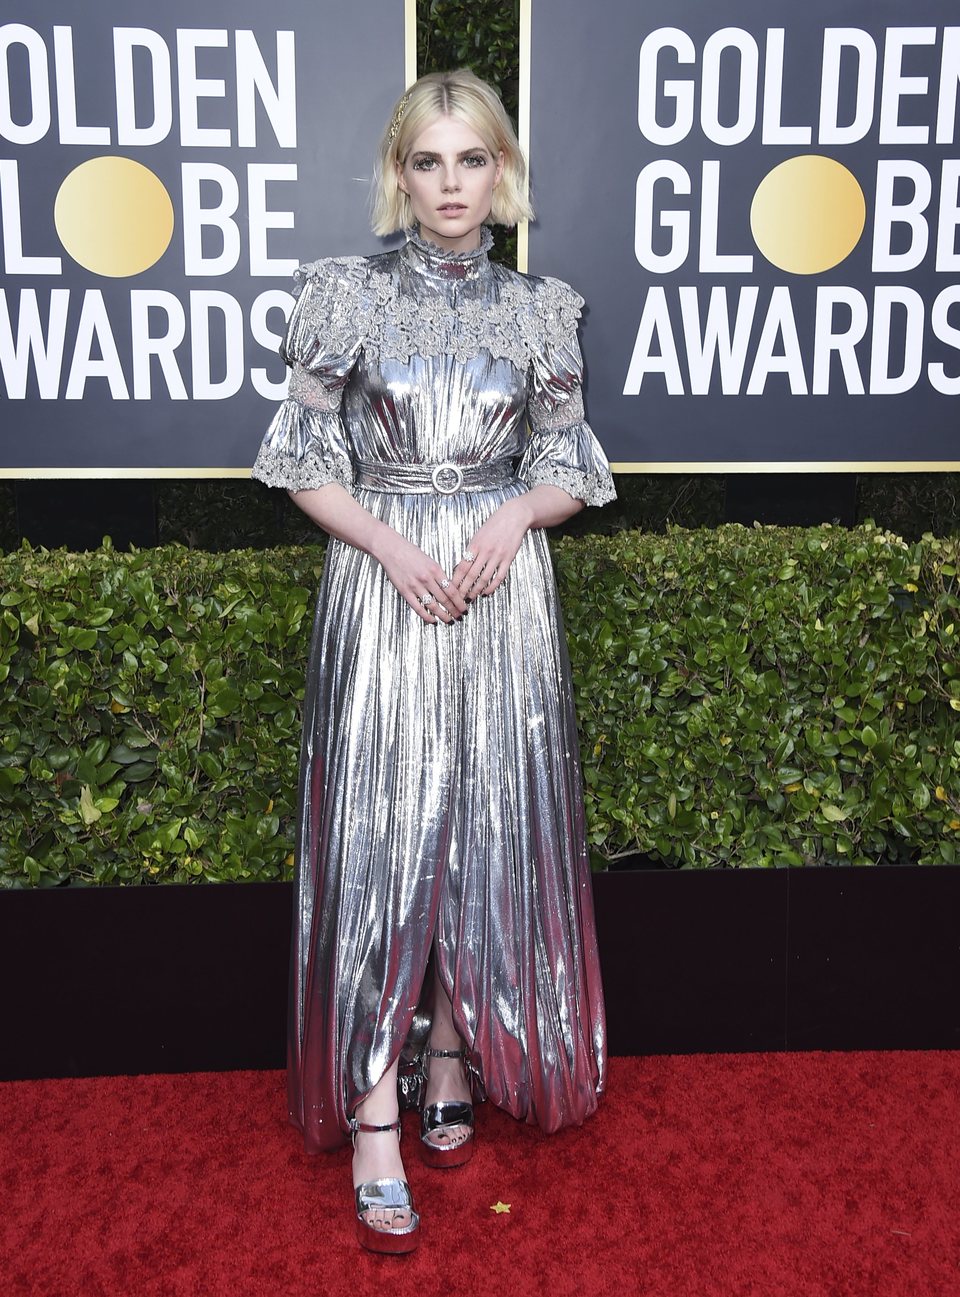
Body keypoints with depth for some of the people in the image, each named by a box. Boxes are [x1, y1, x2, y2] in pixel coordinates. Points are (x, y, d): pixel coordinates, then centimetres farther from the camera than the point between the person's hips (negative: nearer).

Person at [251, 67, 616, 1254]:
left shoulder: (538, 310, 8)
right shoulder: (347, 297, 3)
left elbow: (568, 469, 9)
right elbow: (305, 465, 1)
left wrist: (515, 518, -12)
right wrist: (392, 544, -14)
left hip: (503, 598, 2)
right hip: (379, 592, -2)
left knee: (490, 832, 6)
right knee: (376, 840, -3)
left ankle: (456, 1064, 26)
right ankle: (376, 1124, 5)